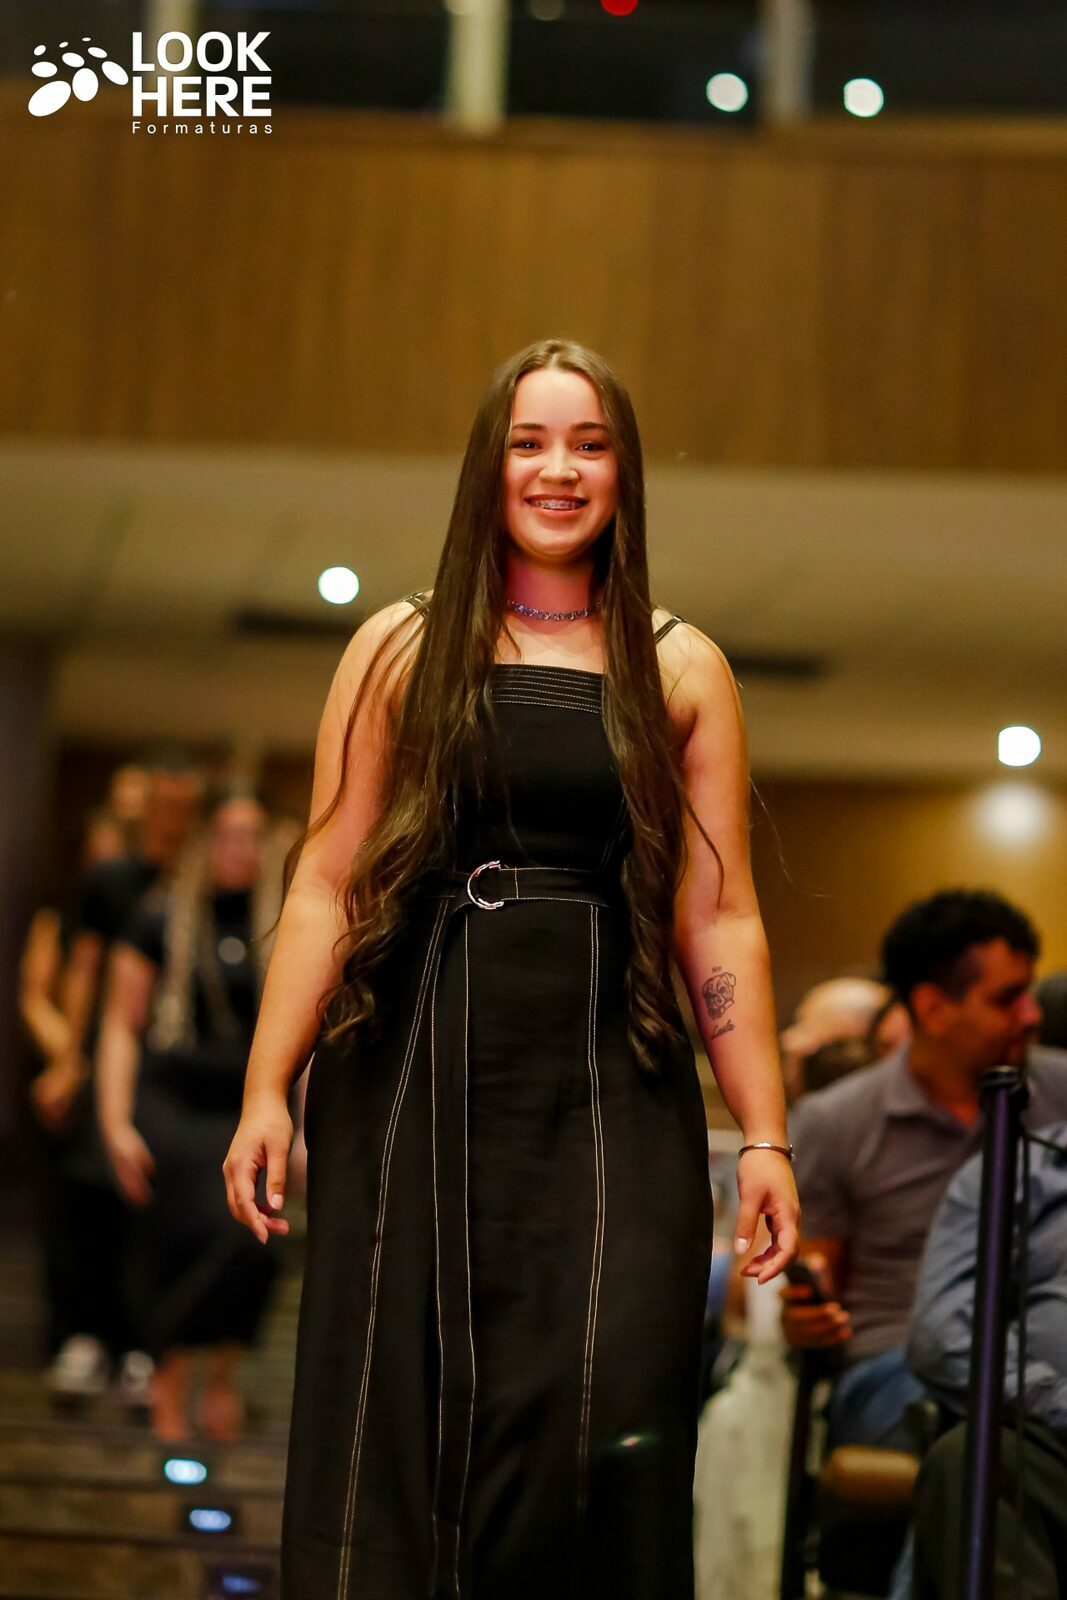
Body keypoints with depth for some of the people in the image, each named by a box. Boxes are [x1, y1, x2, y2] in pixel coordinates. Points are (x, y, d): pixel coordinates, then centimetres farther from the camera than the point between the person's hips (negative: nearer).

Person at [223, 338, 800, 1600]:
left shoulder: (681, 671, 10)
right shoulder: (401, 650, 9)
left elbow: (720, 922, 7)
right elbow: (326, 884, 4)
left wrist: (765, 1137, 0)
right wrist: (267, 1088, -5)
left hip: (609, 1088, 0)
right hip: (416, 1078, 0)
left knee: (599, 1430, -9)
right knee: (393, 1425, 2)